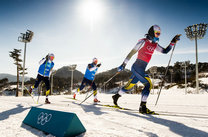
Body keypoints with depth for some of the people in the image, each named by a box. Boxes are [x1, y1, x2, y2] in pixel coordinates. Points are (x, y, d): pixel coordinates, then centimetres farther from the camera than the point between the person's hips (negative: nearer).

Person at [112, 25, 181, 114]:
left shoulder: (155, 45, 16)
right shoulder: (143, 41, -7)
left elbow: (165, 51, 20)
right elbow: (132, 52, -9)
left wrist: (173, 41, 10)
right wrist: (124, 64, -11)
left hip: (142, 69, 8)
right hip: (137, 67, -8)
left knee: (130, 86, 14)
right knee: (148, 84, -13)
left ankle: (116, 96, 28)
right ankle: (143, 107, -10)